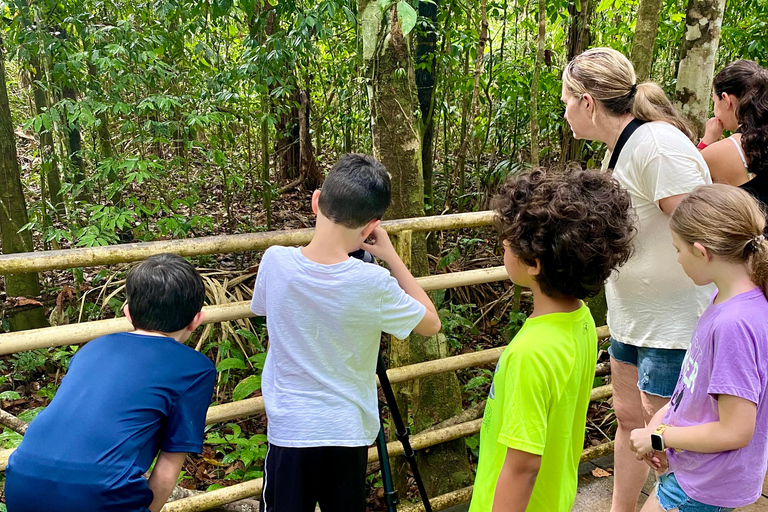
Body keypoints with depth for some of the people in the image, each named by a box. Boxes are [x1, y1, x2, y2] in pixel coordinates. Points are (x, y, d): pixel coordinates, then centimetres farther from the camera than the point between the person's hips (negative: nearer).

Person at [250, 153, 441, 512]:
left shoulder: (274, 261, -14)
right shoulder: (371, 283, -20)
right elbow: (430, 323, -3)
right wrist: (391, 258, -1)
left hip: (289, 431, 1)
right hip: (349, 432, -1)